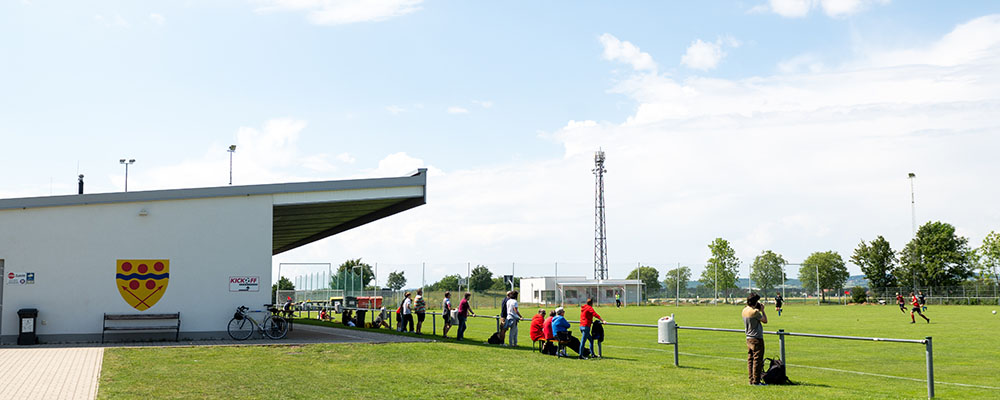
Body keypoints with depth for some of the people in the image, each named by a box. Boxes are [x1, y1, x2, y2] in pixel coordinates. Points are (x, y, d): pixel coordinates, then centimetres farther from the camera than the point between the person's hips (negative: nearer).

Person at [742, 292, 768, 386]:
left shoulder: (744, 310, 6)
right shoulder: (755, 312, -19)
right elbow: (765, 321, -9)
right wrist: (762, 310, 0)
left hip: (748, 338, 8)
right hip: (756, 339, -8)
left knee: (750, 360, 10)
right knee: (757, 360, -4)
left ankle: (751, 380, 14)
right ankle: (756, 381, -4)